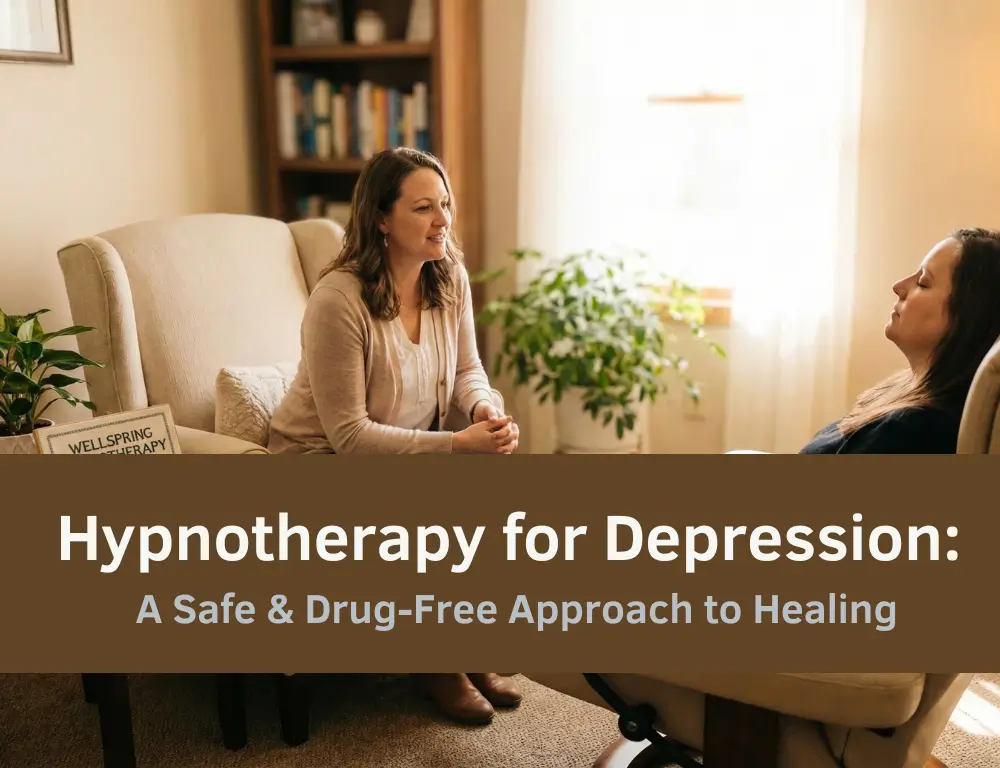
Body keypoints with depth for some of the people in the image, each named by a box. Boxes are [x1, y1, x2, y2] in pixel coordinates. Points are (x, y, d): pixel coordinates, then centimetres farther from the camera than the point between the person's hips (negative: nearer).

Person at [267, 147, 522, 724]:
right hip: (326, 463, -6)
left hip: (413, 449, 6)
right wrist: (457, 443, -30)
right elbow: (349, 433, -25)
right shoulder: (339, 299, -26)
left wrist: (488, 413, -20)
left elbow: (468, 371, 4)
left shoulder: (450, 278, -6)